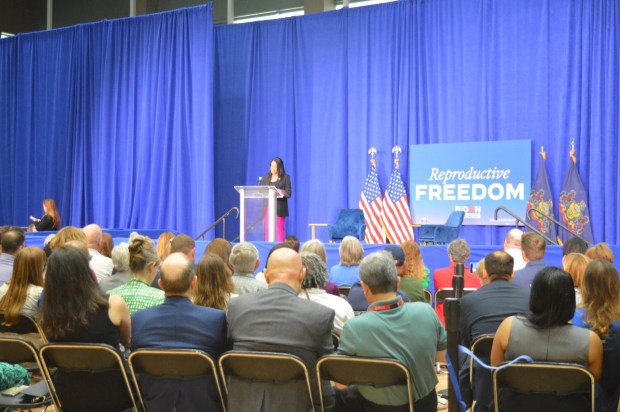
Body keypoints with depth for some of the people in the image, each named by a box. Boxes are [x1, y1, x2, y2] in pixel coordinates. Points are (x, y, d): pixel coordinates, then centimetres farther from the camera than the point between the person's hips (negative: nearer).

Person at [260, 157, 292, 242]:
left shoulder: (285, 177, 4)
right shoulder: (266, 177, 15)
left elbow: (288, 193, -2)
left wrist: (278, 193, -18)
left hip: (279, 207, -3)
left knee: (278, 228, -5)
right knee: (267, 229, 1)